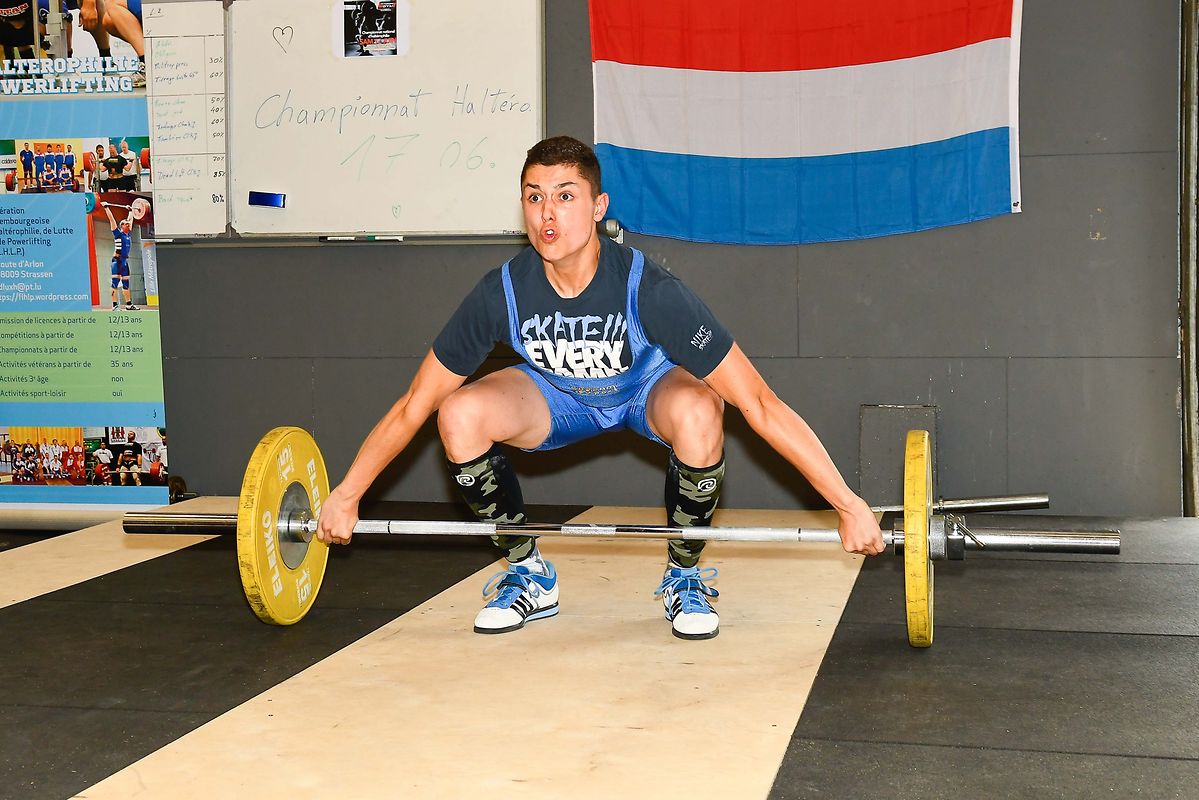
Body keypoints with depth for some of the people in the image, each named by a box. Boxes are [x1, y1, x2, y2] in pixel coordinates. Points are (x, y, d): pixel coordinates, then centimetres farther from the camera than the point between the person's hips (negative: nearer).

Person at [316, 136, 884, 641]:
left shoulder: (646, 290, -37)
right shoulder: (502, 292, -29)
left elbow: (759, 405, -36)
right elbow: (412, 407, -15)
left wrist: (848, 505, -37)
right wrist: (345, 497, -12)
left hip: (648, 386, -2)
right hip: (561, 393, 3)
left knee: (697, 411, -38)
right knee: (459, 416, -25)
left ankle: (685, 577, -10)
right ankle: (528, 576, -1)